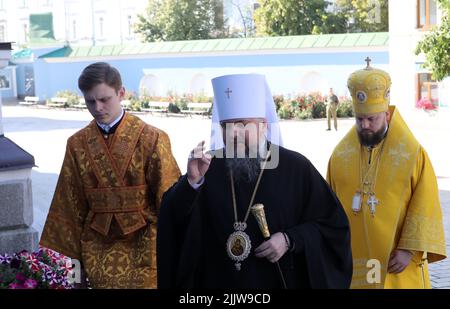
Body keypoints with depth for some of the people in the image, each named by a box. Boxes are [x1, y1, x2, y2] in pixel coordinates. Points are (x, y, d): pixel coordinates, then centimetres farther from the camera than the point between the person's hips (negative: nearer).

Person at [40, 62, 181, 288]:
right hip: (99, 248, 3)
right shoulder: (77, 144, 3)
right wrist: (70, 249, 9)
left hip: (144, 244, -3)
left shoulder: (151, 139, -8)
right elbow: (71, 202, 8)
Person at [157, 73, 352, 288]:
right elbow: (172, 220, -12)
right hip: (217, 281, 2)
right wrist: (192, 181, -27)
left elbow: (333, 225, -4)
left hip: (278, 282, -1)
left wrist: (290, 240, -17)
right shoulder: (208, 167, -3)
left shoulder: (296, 168, -8)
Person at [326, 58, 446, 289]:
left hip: (397, 265, -2)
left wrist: (409, 249, -13)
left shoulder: (413, 153, -5)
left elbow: (425, 207, -6)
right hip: (352, 263, 2)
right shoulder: (341, 154, 4)